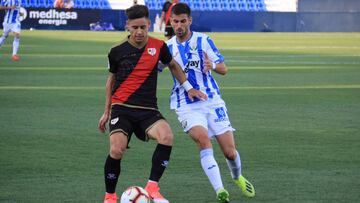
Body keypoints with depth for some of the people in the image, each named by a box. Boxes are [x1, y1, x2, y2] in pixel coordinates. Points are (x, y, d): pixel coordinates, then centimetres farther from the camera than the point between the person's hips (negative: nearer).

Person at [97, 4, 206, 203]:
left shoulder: (159, 46, 2)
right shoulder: (117, 51, 0)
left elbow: (173, 65, 24)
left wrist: (189, 88, 21)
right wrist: (107, 112, 20)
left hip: (148, 110, 1)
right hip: (122, 108, -1)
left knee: (166, 136, -29)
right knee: (116, 150, -23)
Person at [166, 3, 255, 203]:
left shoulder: (203, 40, 0)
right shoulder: (167, 47, 5)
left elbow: (224, 69, -1)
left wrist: (212, 66, -23)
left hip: (212, 101, 0)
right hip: (186, 106, 0)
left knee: (230, 152, 1)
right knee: (203, 139, -29)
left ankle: (238, 177, 36)